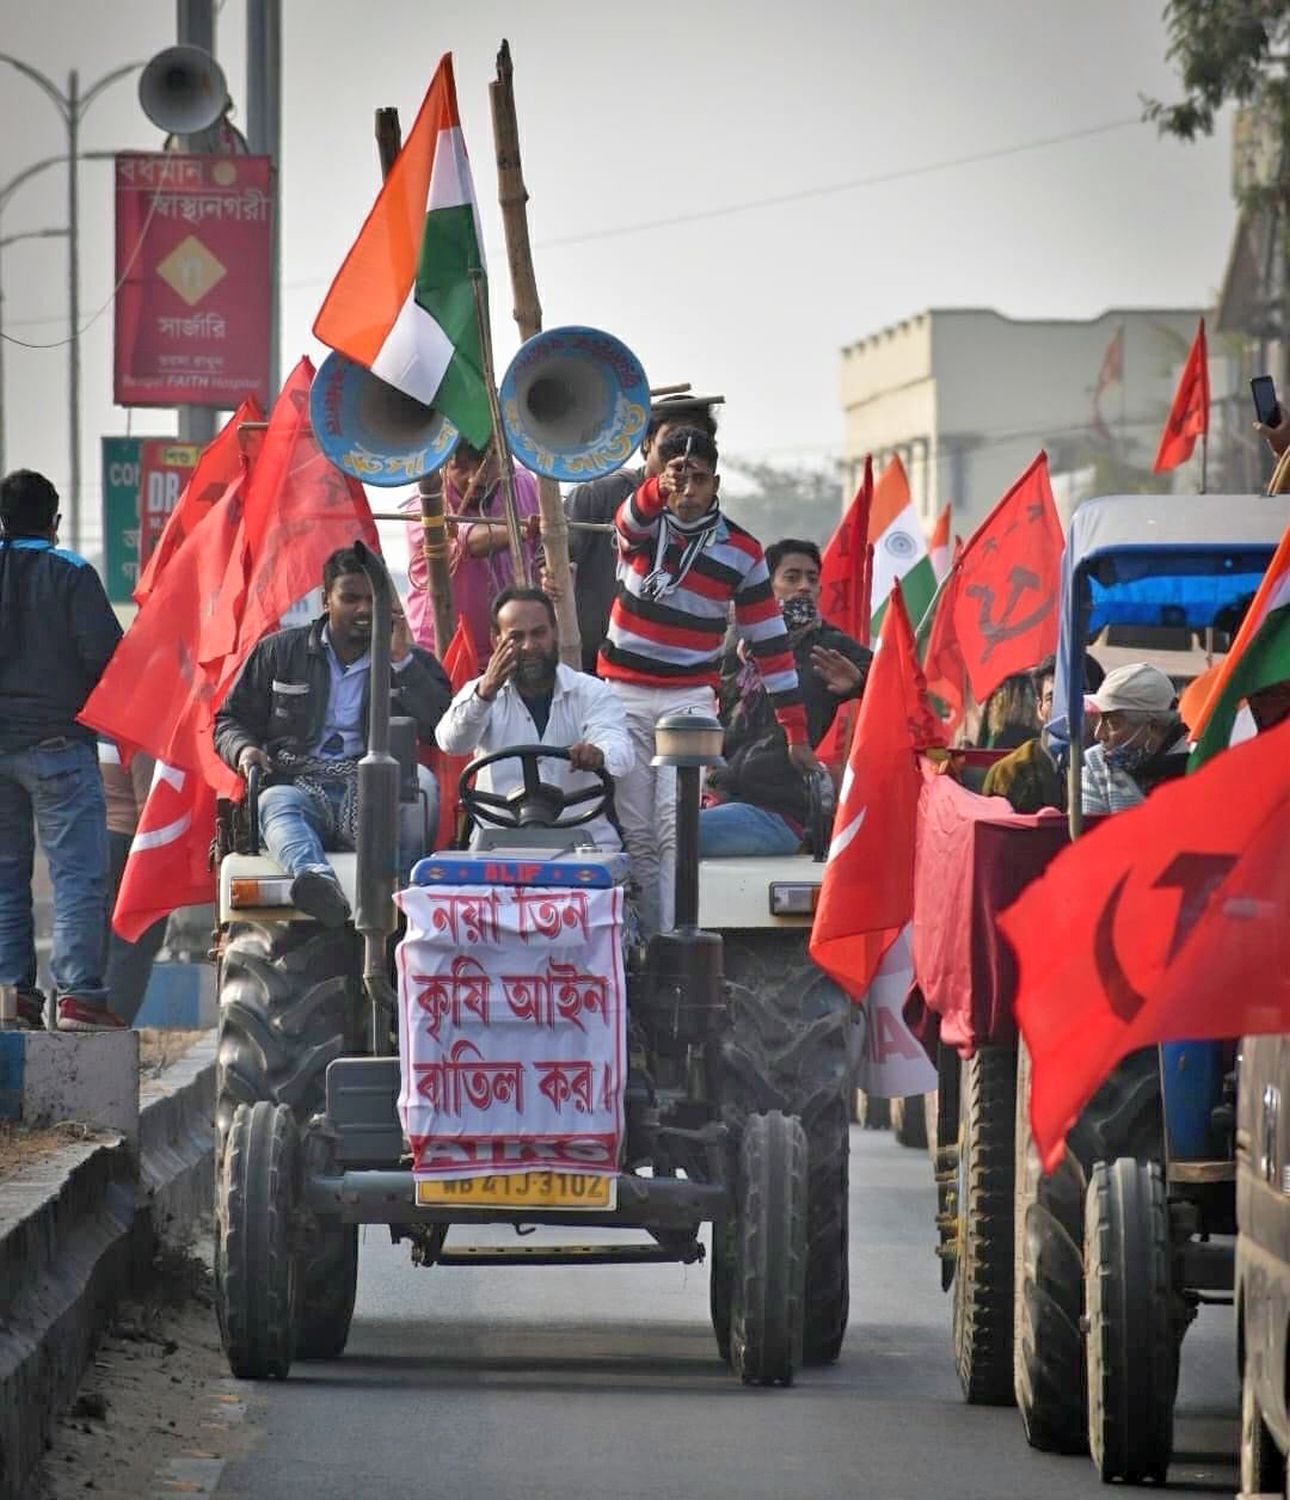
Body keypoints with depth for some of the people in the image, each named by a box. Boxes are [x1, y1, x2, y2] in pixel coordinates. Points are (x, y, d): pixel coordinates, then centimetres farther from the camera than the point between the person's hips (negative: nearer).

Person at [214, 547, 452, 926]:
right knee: (277, 804, -38)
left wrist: (401, 660, -1)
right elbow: (231, 719, 24)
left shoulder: (414, 663, 20)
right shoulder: (280, 652, 22)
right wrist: (244, 749, 0)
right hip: (298, 783, 0)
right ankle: (315, 879, -71)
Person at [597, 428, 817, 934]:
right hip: (625, 693, 1)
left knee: (677, 829, -13)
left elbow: (771, 641, 3)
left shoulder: (741, 552, 1)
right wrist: (659, 488, -52)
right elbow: (631, 519, -27)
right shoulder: (640, 525, 1)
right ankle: (646, 941, 5)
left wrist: (796, 732, 0)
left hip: (690, 699, -1)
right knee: (636, 832, 0)